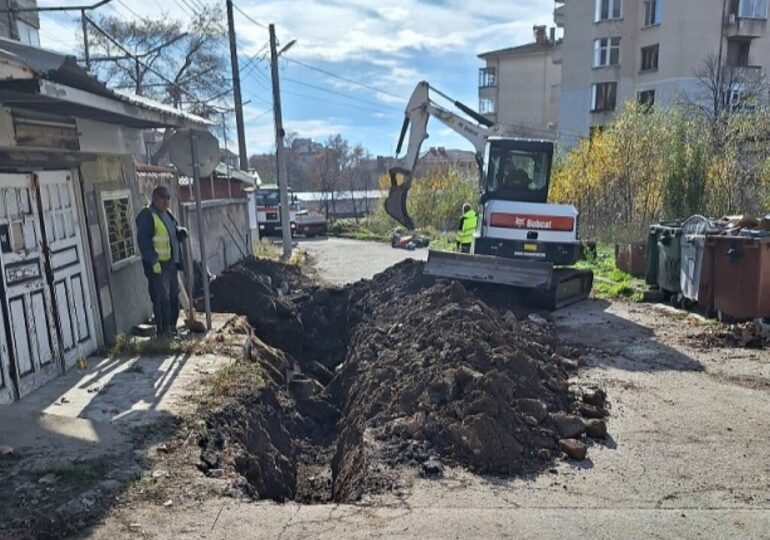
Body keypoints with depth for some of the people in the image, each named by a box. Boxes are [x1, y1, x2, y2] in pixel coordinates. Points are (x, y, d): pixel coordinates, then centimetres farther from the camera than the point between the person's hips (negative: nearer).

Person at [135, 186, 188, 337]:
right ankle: (163, 331, 1)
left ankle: (172, 328, 25)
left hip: (171, 262, 9)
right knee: (161, 298, -6)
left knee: (174, 296, 14)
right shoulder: (146, 216, -13)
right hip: (157, 264, -9)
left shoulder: (167, 213, 15)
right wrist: (153, 261, -24)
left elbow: (175, 229, 26)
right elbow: (144, 241, -19)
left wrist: (181, 231, 1)